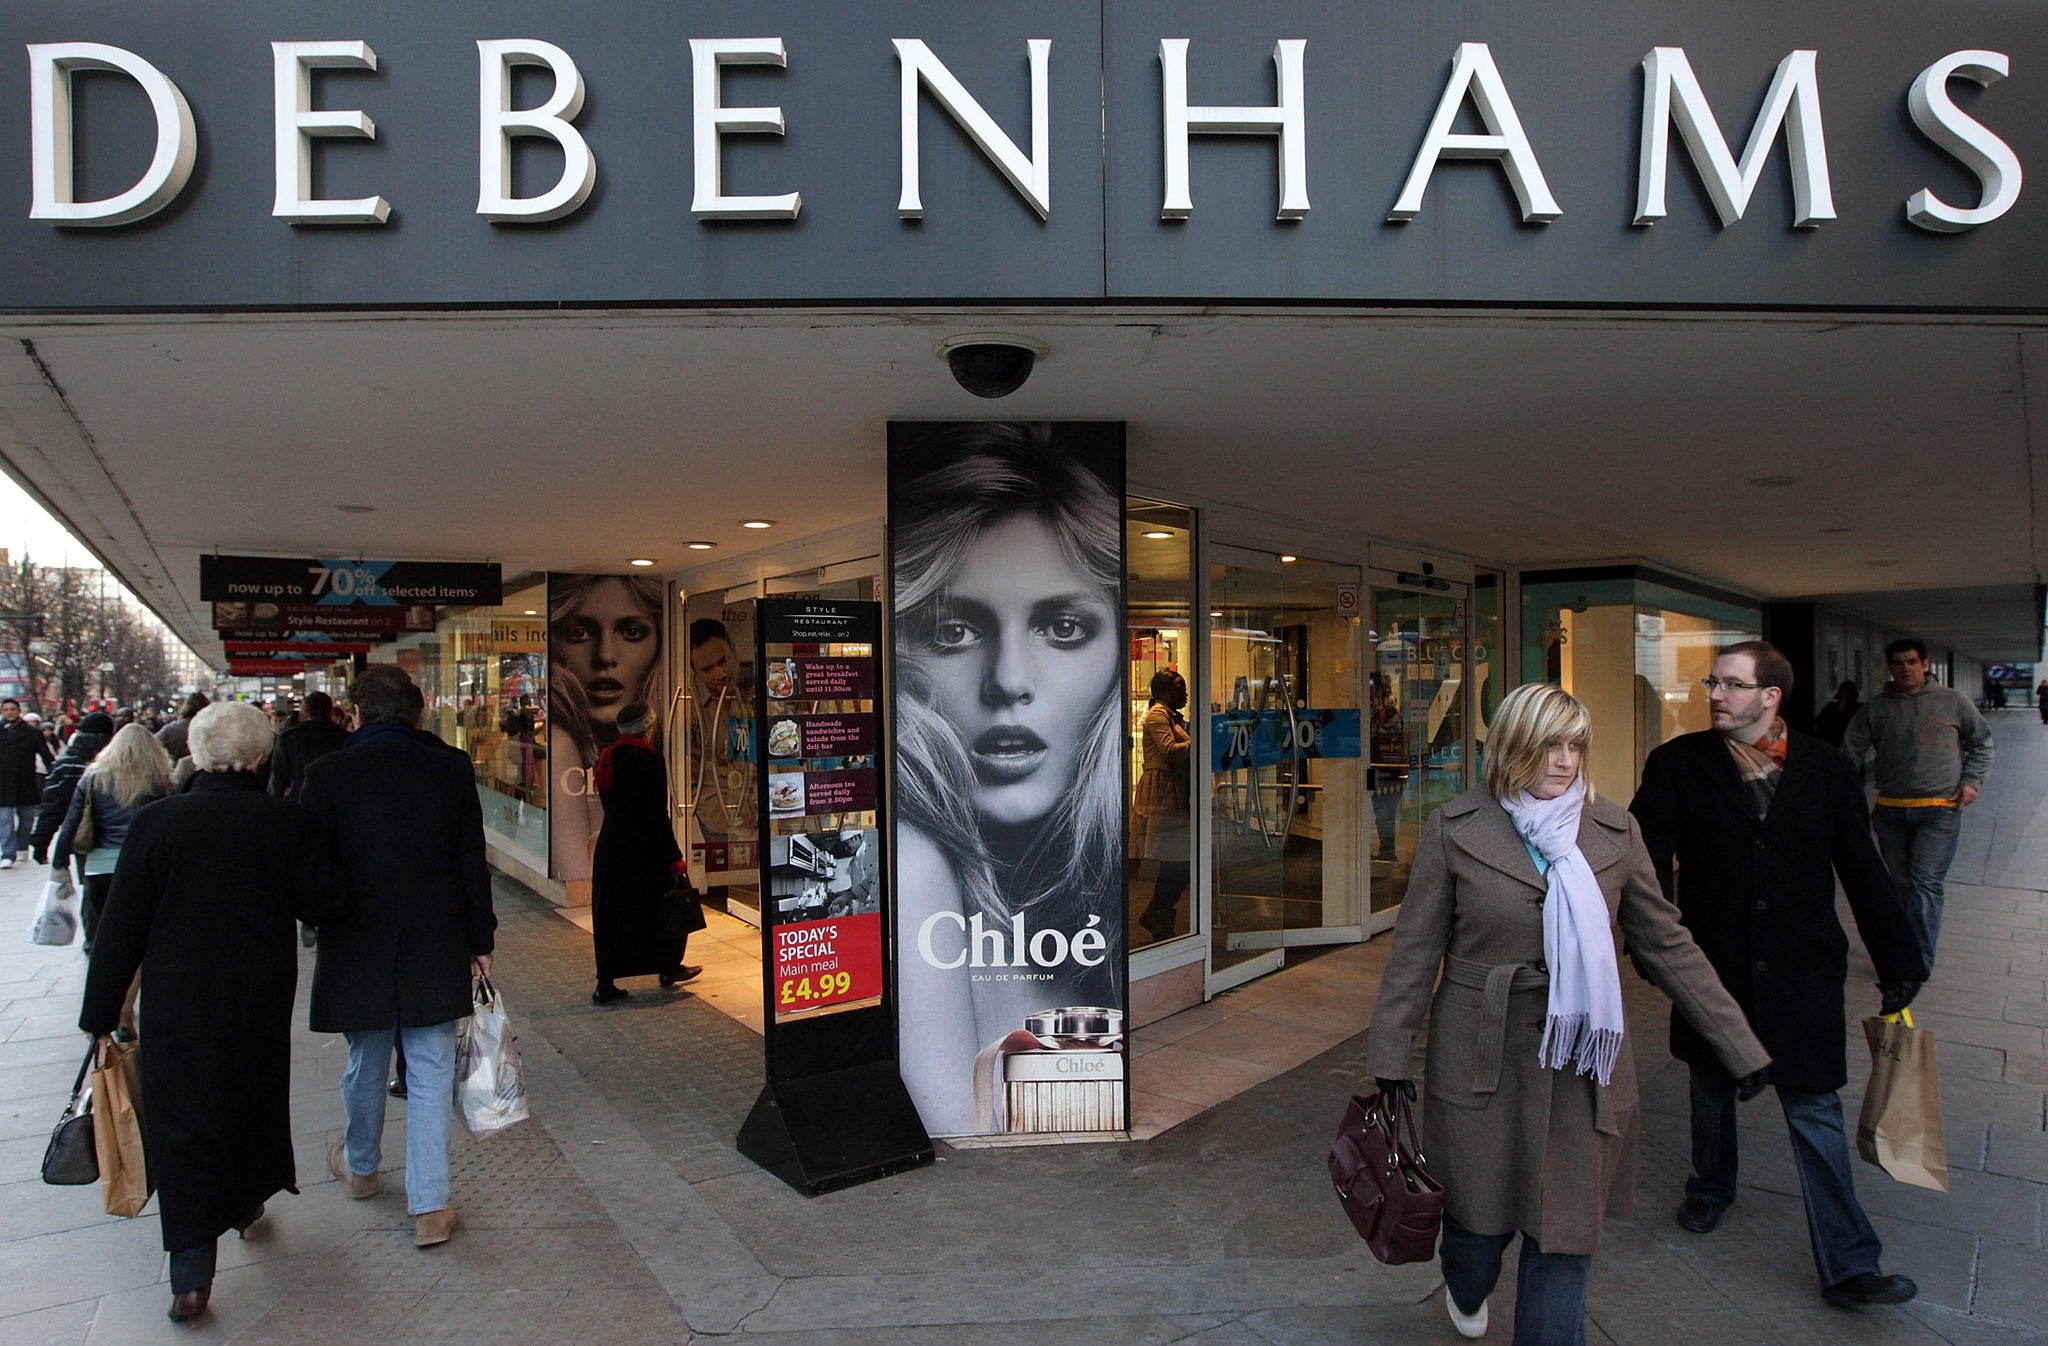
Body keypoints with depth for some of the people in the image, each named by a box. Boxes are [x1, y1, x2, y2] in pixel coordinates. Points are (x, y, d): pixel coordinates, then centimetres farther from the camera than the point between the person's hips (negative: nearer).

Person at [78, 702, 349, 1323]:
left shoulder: (154, 822, -10)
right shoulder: (285, 822, -12)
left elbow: (120, 927, -6)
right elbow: (326, 903, -12)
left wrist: (100, 1012, 2)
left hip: (177, 1002, -1)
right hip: (262, 998, 1)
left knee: (182, 1117, 6)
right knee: (256, 1094, 22)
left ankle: (192, 1276, 6)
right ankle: (247, 1199, 44)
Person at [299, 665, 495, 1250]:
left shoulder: (328, 773, -9)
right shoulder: (452, 767, -6)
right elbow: (473, 863, -2)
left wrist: (324, 921, 14)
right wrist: (480, 941, 6)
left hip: (357, 947, 0)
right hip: (436, 949, 0)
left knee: (365, 1065, 20)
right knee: (431, 1074, 7)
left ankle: (359, 1166, 44)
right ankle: (430, 1206, 10)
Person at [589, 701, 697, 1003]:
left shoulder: (608, 758, 6)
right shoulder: (649, 759, -16)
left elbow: (609, 804, 12)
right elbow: (657, 814, -17)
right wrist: (674, 856, -11)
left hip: (610, 845, 7)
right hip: (643, 850, -7)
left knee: (610, 911, 10)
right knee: (662, 907, 12)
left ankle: (606, 983, 11)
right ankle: (668, 968, 26)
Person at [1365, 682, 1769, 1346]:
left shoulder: (1615, 831, 2)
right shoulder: (1454, 829, -6)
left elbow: (1666, 943, 9)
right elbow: (1415, 949, -2)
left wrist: (1741, 1046, 8)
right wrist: (1389, 1055, -3)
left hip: (1583, 1064, 2)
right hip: (1483, 1059, -1)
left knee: (1567, 1231, 5)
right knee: (1482, 1210, 14)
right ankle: (1465, 1291, 50)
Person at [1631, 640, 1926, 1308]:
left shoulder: (1827, 770, -2)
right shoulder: (1678, 764, -5)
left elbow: (1864, 873, 4)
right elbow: (1649, 862, -7)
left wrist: (1899, 963, 6)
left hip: (1802, 973, 0)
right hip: (1712, 968, 1)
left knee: (1816, 1111, 2)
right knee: (1712, 1088, 19)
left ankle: (1848, 1266, 13)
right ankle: (1711, 1191, 43)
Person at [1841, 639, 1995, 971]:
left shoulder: (1952, 701, 5)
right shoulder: (1876, 708, 7)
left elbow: (1982, 742, 15)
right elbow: (1851, 751, 7)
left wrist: (1972, 781, 2)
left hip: (1939, 809, -2)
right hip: (1891, 809, 3)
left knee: (1925, 883, -11)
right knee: (1901, 883, 10)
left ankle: (1919, 960, -10)